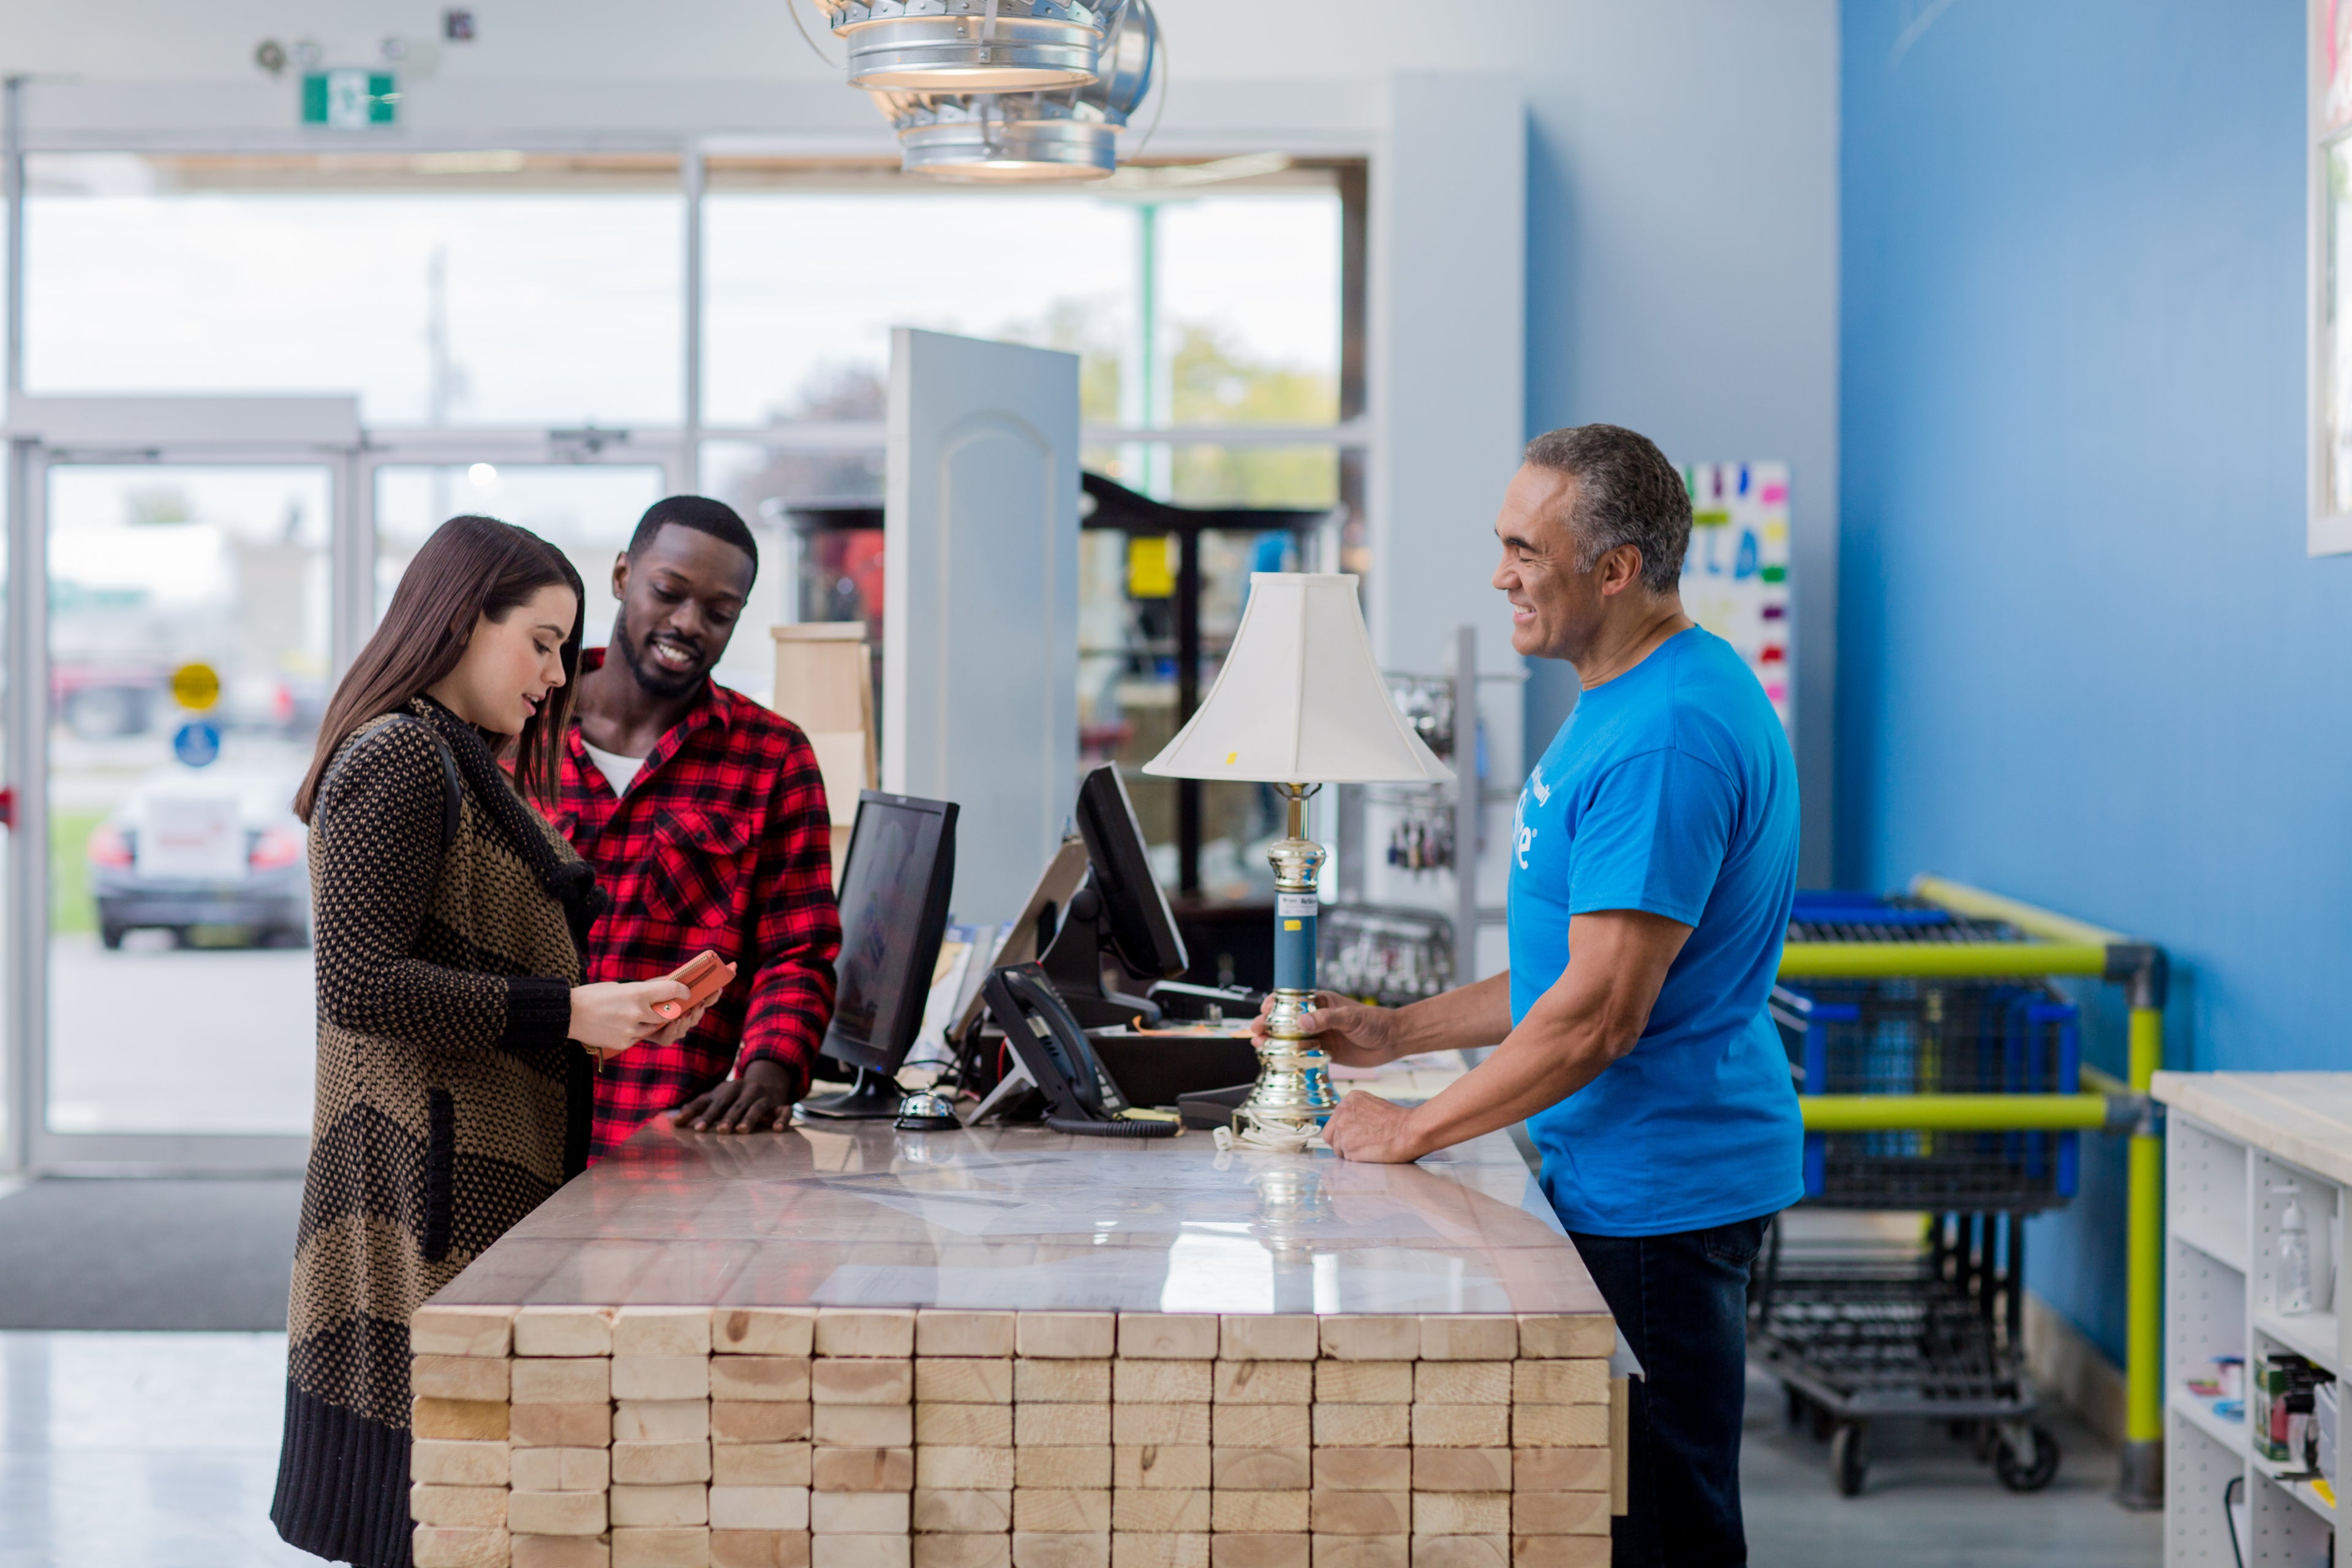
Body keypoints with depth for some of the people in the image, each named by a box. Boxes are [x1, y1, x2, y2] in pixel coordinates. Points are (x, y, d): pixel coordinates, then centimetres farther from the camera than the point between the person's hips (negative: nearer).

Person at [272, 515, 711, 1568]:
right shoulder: (399, 759, -11)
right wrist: (566, 1012, -18)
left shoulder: (473, 767, 21)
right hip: (430, 1192, -10)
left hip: (495, 1180, 10)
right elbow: (360, 985, -19)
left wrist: (615, 1007, 10)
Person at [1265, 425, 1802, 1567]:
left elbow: (1601, 1014, -24)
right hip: (1616, 1182, 11)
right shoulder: (1620, 704, 13)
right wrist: (1394, 1033, 15)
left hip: (1658, 1201, -11)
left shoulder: (1669, 734, -22)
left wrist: (1414, 1130, -14)